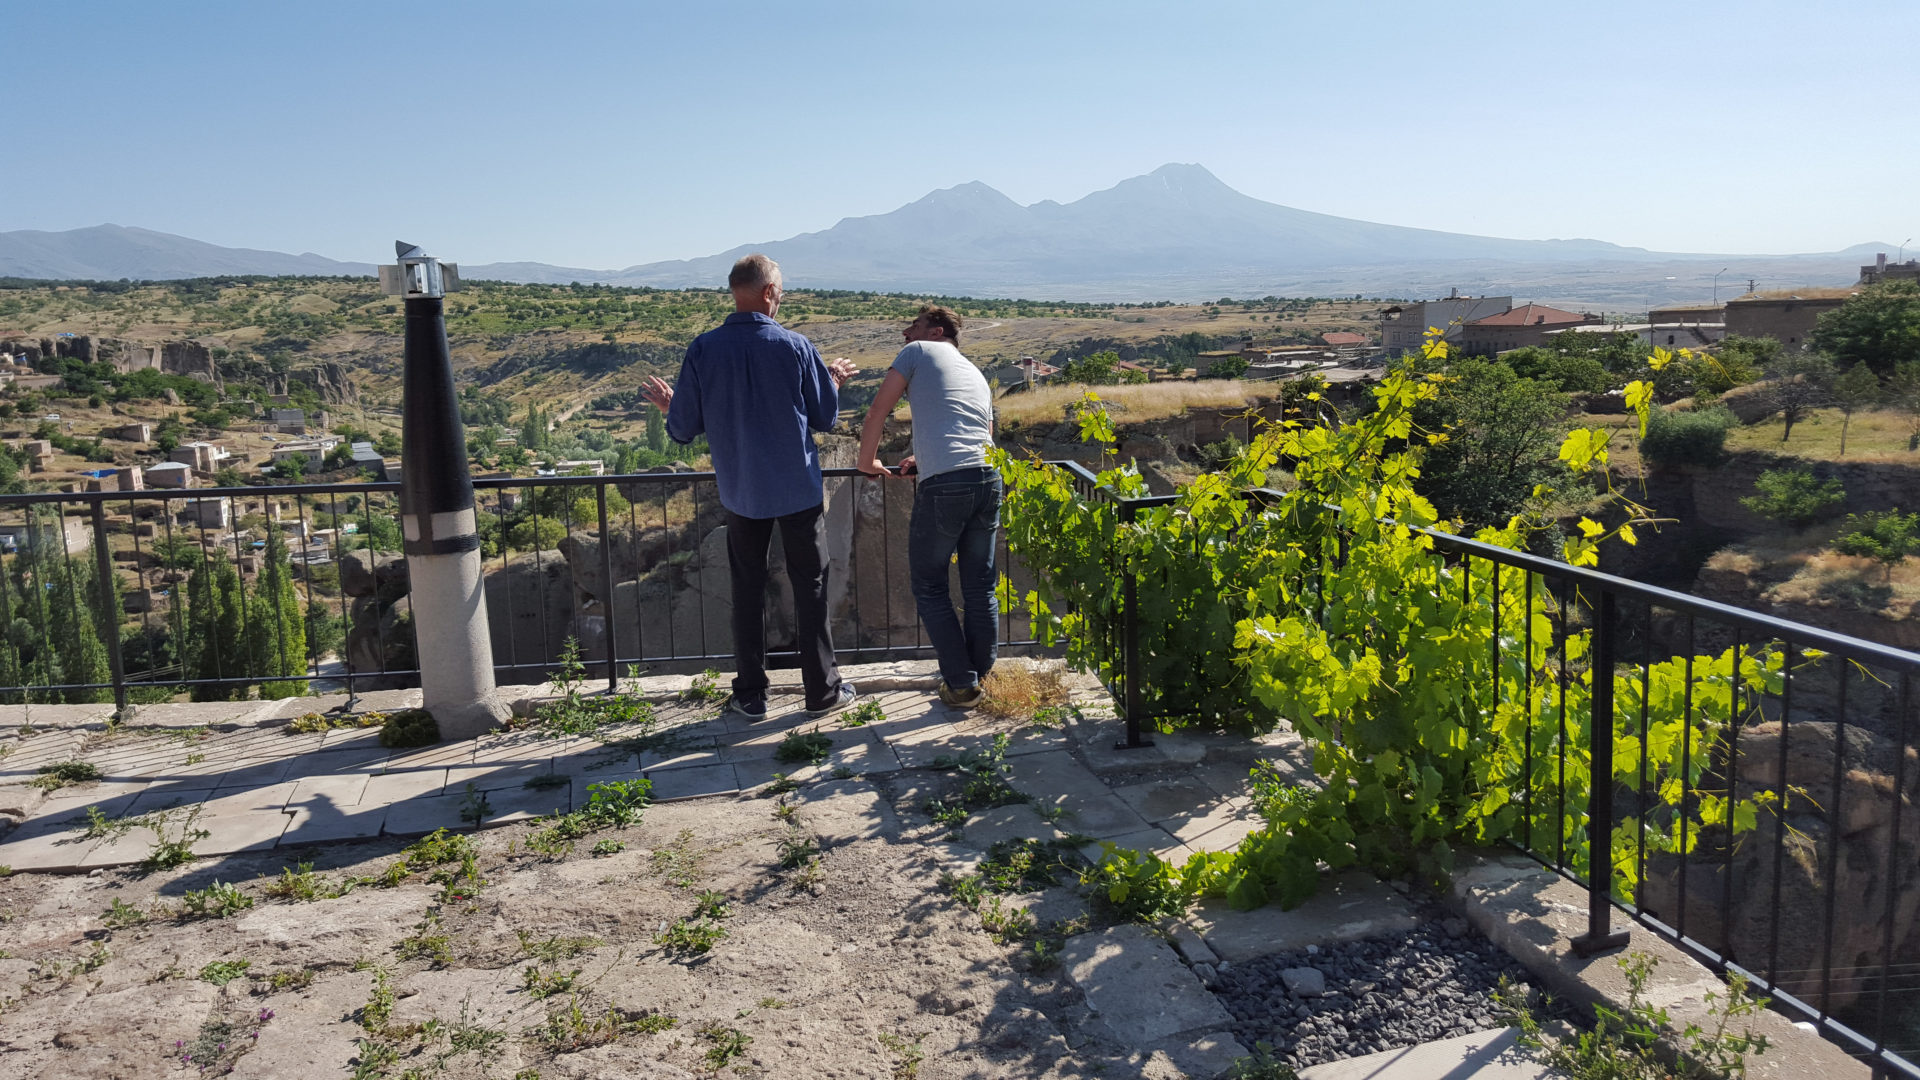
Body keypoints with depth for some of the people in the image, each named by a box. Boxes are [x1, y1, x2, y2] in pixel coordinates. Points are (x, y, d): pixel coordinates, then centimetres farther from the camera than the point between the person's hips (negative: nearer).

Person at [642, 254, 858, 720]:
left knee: (748, 590, 14)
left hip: (741, 493, 2)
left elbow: (683, 431, -5)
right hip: (799, 490, -1)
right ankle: (823, 691, 15)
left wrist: (667, 406, 17)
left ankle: (750, 695, 19)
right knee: (810, 587, 10)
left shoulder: (703, 350, -8)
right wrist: (834, 382, 20)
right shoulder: (795, 347, -11)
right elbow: (825, 417, -1)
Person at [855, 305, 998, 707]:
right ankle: (980, 674, 25)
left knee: (928, 585, 8)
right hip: (988, 478, 6)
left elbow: (878, 412, 4)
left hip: (944, 485, -6)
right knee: (981, 587, 16)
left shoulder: (919, 353, 10)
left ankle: (961, 685, 8)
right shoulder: (977, 373, 28)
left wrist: (867, 461, 19)